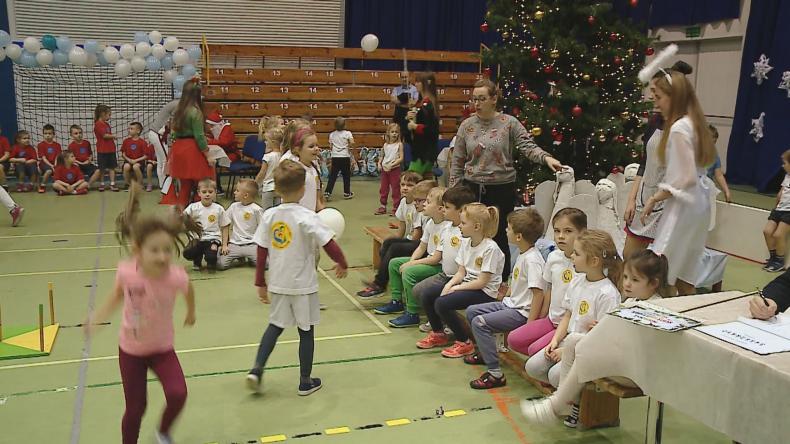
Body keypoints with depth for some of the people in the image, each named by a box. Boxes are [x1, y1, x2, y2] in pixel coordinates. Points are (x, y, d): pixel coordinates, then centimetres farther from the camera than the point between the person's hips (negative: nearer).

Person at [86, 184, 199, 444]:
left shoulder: (176, 276, -28)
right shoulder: (126, 271, -25)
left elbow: (189, 290, -2)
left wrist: (191, 313, 14)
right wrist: (96, 319, -7)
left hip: (162, 349, 0)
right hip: (130, 350, 0)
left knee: (178, 394, -17)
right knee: (135, 408, 8)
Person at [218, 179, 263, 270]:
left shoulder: (256, 209, -6)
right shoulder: (233, 207, 5)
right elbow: (225, 226, 9)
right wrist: (224, 245, 3)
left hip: (251, 244, -3)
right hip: (234, 244, 3)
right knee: (220, 264, -17)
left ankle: (250, 258, 11)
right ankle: (240, 257, 13)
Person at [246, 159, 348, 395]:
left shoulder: (269, 215, -4)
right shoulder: (307, 217, -17)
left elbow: (261, 252, 1)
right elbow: (329, 244, -18)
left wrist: (261, 283, 10)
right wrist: (342, 264, 1)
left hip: (277, 284, 4)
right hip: (303, 285, -4)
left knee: (275, 325, 23)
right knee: (306, 331, 10)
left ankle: (256, 369, 13)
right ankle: (305, 382, 21)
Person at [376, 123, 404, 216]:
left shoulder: (399, 144, -6)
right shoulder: (385, 145, 7)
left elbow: (401, 158, -11)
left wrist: (391, 165, -19)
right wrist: (379, 163, -1)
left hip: (395, 169, -5)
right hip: (384, 169, 5)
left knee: (395, 189, 0)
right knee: (383, 189, 11)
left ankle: (395, 208, 8)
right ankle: (382, 207, 22)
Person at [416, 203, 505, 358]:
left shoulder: (490, 248, -19)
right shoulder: (465, 242, 6)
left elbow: (482, 282, -19)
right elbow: (461, 272, 8)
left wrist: (456, 288, -16)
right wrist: (449, 284, -11)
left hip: (484, 292, -8)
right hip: (467, 284, 8)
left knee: (442, 303, -25)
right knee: (427, 296, -4)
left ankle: (464, 343, -7)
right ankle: (438, 334, 18)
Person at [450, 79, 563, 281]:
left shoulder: (509, 123, -2)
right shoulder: (467, 126, 5)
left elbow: (528, 146, -10)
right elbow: (457, 162, 7)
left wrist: (546, 158, -29)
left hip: (501, 190, -2)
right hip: (472, 188, 2)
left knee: (499, 237, 5)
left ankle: (501, 285, 21)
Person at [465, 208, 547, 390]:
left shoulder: (532, 259, -22)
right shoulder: (523, 254, 8)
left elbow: (538, 293, -26)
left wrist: (529, 325, -26)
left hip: (522, 312, -10)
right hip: (511, 304, 10)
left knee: (479, 322, -22)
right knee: (471, 311, 15)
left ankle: (495, 374, -18)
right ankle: (485, 352, 32)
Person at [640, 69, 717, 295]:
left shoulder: (679, 128, -19)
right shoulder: (693, 122, 9)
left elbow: (686, 179, -20)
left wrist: (655, 198, -12)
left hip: (683, 205, -10)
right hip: (697, 202, 10)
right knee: (682, 275, 15)